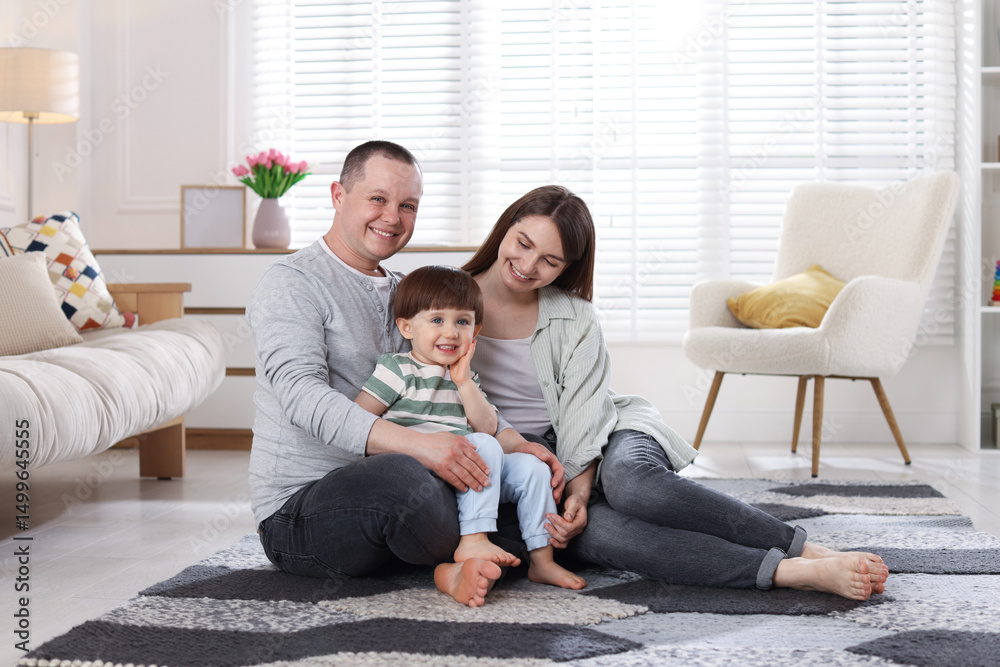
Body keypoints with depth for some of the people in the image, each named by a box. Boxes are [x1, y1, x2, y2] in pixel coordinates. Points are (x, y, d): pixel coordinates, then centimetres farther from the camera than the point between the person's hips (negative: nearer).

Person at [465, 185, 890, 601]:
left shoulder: (575, 318, -2)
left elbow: (581, 413, -7)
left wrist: (579, 491, -24)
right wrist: (512, 444, -20)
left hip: (598, 442, 1)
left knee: (630, 481, -39)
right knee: (591, 531, -36)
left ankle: (808, 550, -36)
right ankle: (797, 572, -47)